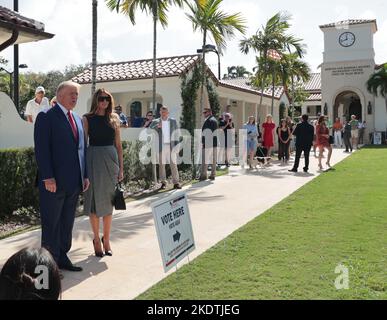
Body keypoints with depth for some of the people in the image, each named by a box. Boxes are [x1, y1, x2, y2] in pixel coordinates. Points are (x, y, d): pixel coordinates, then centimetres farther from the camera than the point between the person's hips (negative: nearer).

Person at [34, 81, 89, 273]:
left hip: (74, 182, 7)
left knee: (67, 223, 14)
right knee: (51, 224, 4)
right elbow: (42, 149, -12)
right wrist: (47, 177, -18)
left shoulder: (78, 120, 17)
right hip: (54, 182, -7)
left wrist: (85, 176, 11)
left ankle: (62, 257, 25)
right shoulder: (46, 117, -5)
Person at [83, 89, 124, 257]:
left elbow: (118, 145, 9)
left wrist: (121, 167, 5)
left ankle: (106, 239, 22)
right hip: (93, 159, -2)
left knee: (108, 201, 9)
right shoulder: (87, 119, 1)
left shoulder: (114, 118, 8)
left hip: (111, 160, 3)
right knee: (95, 200, 5)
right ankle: (96, 239, 20)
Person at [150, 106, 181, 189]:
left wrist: (177, 145, 1)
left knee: (173, 164, -2)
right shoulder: (155, 122, 7)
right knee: (161, 164, 2)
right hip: (161, 146, 0)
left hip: (171, 146, 0)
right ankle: (163, 182, 10)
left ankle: (176, 182, 0)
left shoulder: (173, 121, 11)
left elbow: (177, 133, 11)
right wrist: (157, 126, -18)